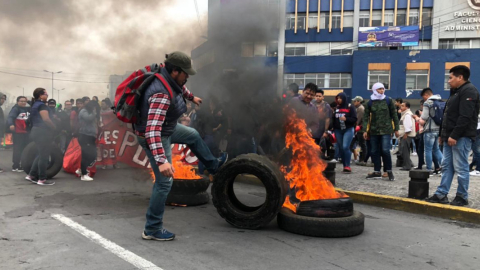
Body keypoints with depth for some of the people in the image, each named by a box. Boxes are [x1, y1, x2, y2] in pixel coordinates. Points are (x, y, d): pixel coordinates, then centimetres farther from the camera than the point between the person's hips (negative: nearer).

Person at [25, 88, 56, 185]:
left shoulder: (35, 105, 18)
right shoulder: (42, 105, -13)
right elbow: (46, 119, -24)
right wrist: (54, 127, -13)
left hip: (36, 131, 10)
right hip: (42, 132, -10)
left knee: (40, 155, 17)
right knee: (44, 156, -5)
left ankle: (31, 175, 18)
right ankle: (42, 179, -1)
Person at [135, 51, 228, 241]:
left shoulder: (167, 77, -9)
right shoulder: (162, 95, -37)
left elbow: (179, 87, 19)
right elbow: (153, 131, -46)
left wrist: (191, 97, 35)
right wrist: (161, 161, -54)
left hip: (163, 128, 10)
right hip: (154, 136, -10)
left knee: (193, 136, 26)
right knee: (164, 182, -4)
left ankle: (212, 165, 50)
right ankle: (152, 229, 7)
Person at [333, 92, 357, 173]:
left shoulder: (350, 107, -2)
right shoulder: (336, 107, 11)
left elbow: (354, 119, -6)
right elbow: (333, 119, 14)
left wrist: (346, 119, -21)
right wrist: (333, 128, 5)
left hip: (348, 130, -5)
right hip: (338, 130, 5)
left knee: (345, 147, -17)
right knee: (341, 148, 5)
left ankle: (347, 166, -13)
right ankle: (344, 166, 13)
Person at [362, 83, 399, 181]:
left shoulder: (388, 100, 3)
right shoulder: (370, 103, 6)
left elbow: (394, 115, 6)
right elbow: (366, 117, 4)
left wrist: (396, 129, 4)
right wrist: (365, 130, -4)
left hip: (386, 130, -3)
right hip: (374, 131, 3)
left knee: (385, 150, -10)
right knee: (375, 151, 6)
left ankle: (389, 171, 5)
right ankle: (377, 172, 17)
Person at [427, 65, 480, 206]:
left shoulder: (468, 91, -12)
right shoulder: (456, 92, 21)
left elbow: (465, 117, -21)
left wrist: (454, 135, -23)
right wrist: (443, 134, 20)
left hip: (461, 137, -10)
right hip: (450, 137, 10)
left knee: (460, 168, -4)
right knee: (446, 166, 9)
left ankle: (462, 197, 5)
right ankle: (441, 195, 13)